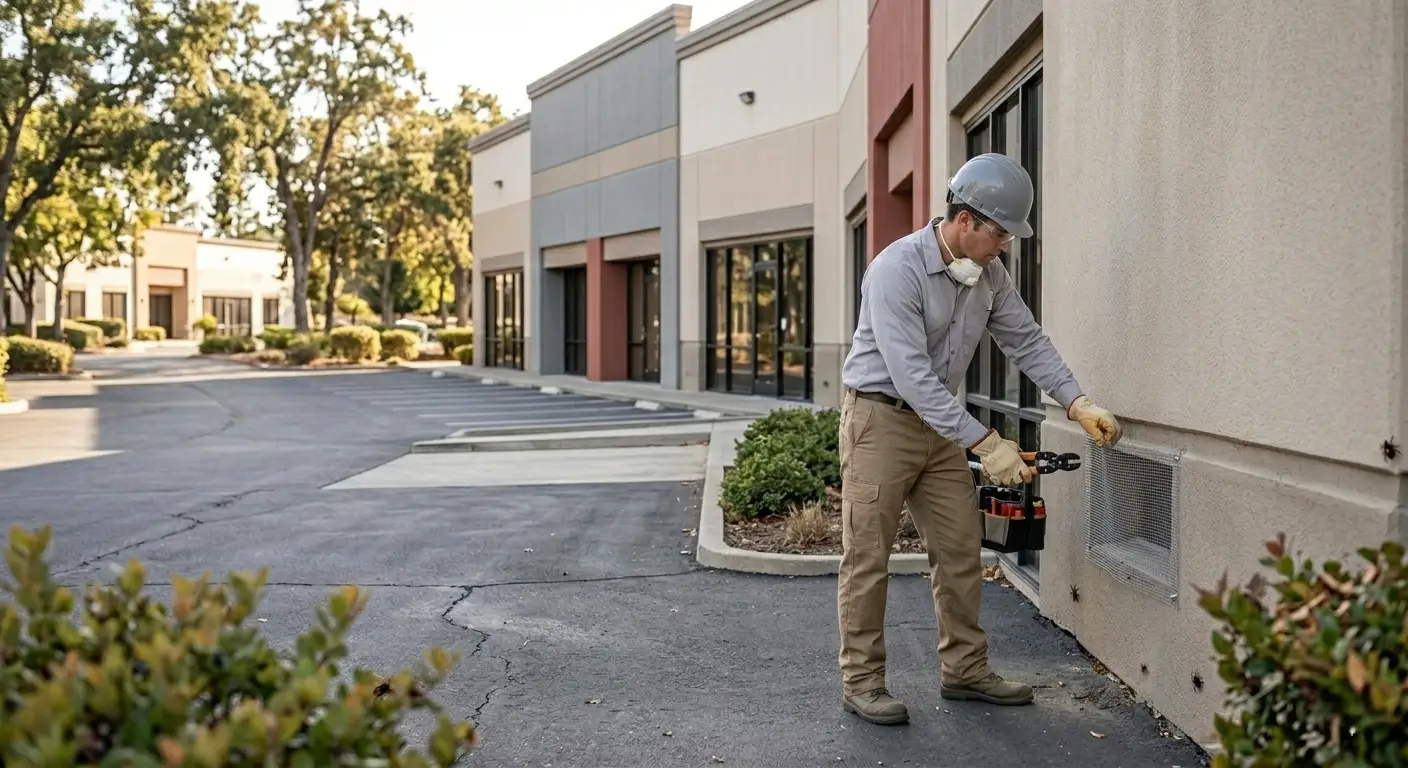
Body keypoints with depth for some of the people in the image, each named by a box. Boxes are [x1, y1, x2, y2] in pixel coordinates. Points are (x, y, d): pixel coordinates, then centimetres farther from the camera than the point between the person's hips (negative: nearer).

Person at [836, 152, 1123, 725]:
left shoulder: (989, 275, 1)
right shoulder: (897, 269, -24)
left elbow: (1026, 340, 6)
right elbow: (910, 375, -29)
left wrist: (1078, 403, -9)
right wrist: (985, 443, -31)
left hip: (938, 422, 8)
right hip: (880, 419, -8)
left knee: (961, 549, 9)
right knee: (868, 557, -2)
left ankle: (963, 671, 20)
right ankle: (861, 681, 8)